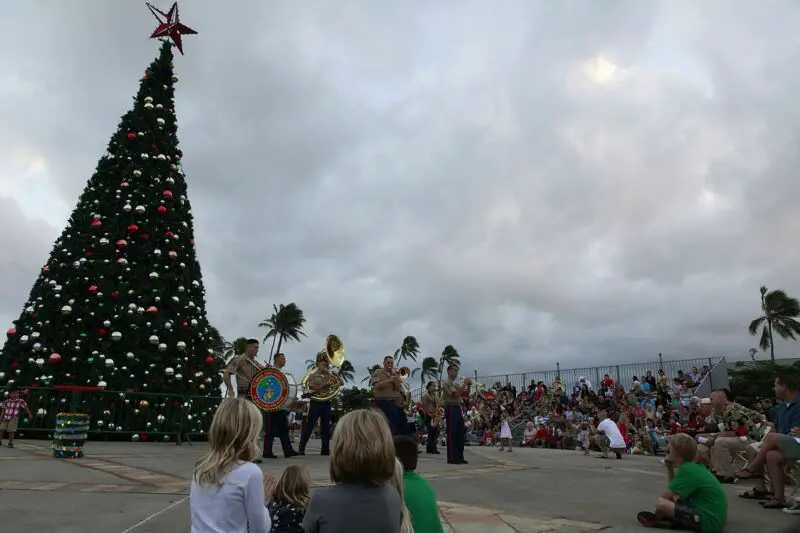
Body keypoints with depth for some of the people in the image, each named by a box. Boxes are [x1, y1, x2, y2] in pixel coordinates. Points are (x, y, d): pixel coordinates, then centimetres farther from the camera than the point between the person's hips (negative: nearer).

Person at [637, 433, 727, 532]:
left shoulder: (687, 469, -15)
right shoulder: (694, 467, 12)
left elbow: (666, 496, -15)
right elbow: (675, 488, 22)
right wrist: (669, 467, 13)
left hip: (709, 520, -10)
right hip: (715, 517, 10)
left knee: (660, 503, -18)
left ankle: (657, 520, 9)